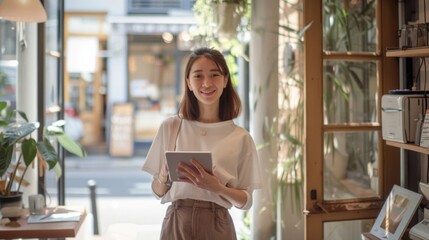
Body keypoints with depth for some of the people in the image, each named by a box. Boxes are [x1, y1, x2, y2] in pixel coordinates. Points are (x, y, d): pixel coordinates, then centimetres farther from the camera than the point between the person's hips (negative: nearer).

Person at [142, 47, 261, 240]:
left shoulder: (240, 137, -2)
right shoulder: (170, 127, -1)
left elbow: (246, 201, 1)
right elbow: (158, 192, 4)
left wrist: (217, 188, -16)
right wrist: (163, 179, -16)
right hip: (177, 223, 0)